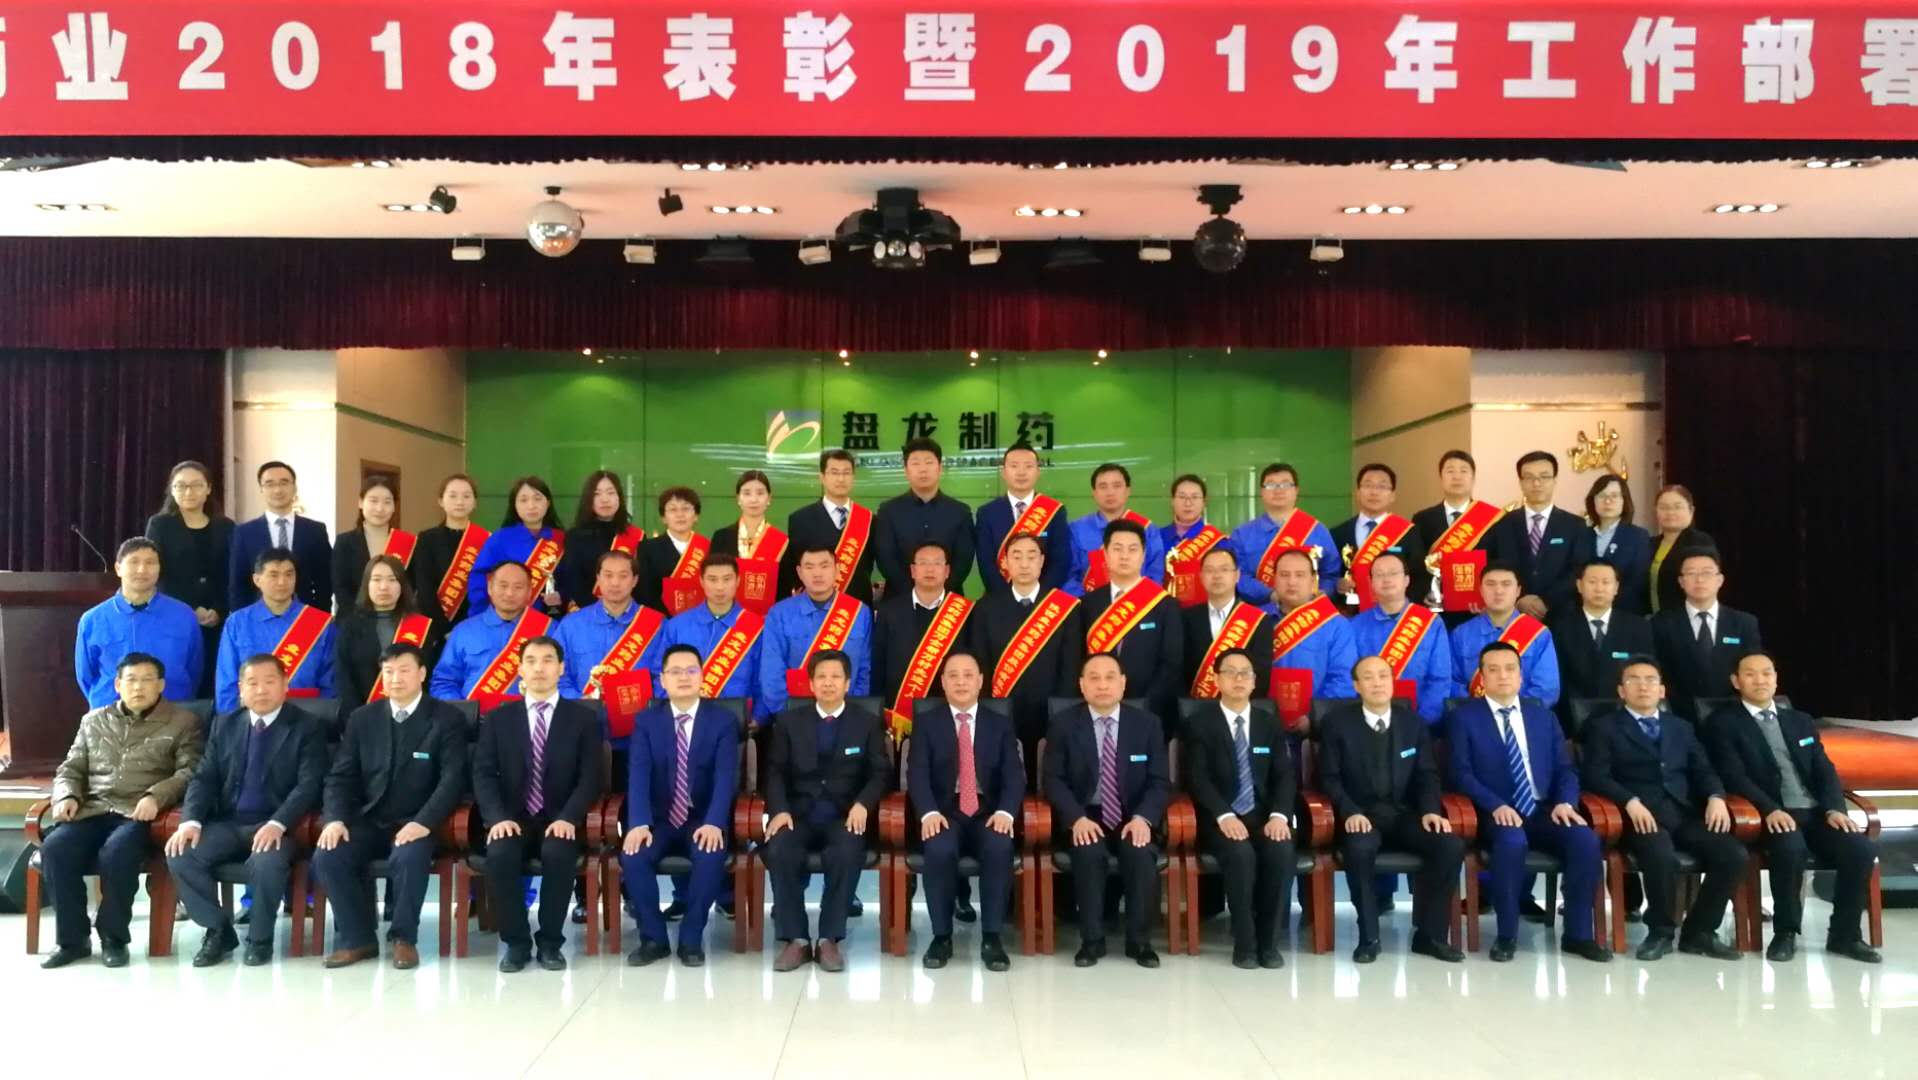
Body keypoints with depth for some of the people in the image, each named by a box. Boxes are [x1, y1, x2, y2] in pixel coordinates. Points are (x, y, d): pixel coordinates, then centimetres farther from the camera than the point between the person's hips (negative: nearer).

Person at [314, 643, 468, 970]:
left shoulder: (448, 719, -2)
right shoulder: (362, 718, 10)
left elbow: (453, 780, -11)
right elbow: (341, 776, 7)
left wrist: (423, 822, -26)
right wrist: (335, 818, -13)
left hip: (415, 823, -4)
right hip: (367, 820, 4)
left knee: (409, 858, -35)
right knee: (326, 857, -23)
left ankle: (404, 938, -10)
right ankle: (356, 938, -5)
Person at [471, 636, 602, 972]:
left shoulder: (583, 718, 6)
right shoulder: (498, 718, 11)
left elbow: (590, 777, -2)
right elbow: (483, 774, 2)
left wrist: (568, 818, -18)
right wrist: (498, 817, -16)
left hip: (559, 821, -1)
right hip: (512, 819, 1)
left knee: (558, 853, -34)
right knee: (500, 854, -31)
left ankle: (550, 941, -13)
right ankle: (516, 941, -11)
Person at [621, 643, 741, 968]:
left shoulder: (723, 721, -1)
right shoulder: (646, 721, 3)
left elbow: (726, 777, -13)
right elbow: (638, 776, -10)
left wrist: (714, 823, -30)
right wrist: (639, 824, -28)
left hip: (703, 822, -1)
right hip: (659, 821, 2)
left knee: (711, 855, -32)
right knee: (632, 855, -27)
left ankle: (691, 938, -12)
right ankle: (653, 938, -7)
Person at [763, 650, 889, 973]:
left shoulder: (868, 723, 9)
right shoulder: (788, 721, 11)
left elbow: (879, 773, 4)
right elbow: (774, 772, 5)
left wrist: (862, 804, -16)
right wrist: (780, 810, -14)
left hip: (844, 816, -1)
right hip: (799, 813, 1)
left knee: (847, 853, -35)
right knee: (779, 850, -32)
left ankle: (829, 939, -22)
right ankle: (795, 939, -20)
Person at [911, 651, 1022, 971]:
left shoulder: (1001, 724, 12)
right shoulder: (926, 723, 8)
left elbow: (1014, 776, 1)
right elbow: (918, 774, -4)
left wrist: (1005, 811, -19)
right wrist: (929, 812, -23)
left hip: (988, 814, 1)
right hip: (944, 814, -1)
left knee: (1000, 847, -32)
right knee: (940, 849, -34)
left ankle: (992, 937, -20)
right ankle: (941, 936, -16)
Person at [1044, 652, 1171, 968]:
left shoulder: (1147, 723, 2)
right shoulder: (1063, 723, -1)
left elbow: (1160, 782, -1)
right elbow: (1054, 780, -4)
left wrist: (1142, 818, -20)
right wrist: (1077, 818, -21)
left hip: (1133, 819, 1)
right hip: (1084, 819, -1)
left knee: (1142, 853, -30)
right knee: (1089, 852, -32)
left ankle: (1139, 941, -11)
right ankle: (1091, 940, -15)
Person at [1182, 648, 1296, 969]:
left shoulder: (1270, 723, 12)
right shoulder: (1199, 724, 2)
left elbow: (1285, 776, 4)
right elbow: (1199, 779, -8)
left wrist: (1279, 814, -16)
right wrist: (1225, 816, -25)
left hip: (1263, 816, 3)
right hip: (1220, 819, -3)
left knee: (1282, 852, -29)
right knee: (1241, 854, -33)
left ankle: (1268, 941, -14)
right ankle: (1244, 943, -18)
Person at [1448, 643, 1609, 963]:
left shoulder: (1544, 716, 17)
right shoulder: (1465, 716, 5)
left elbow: (1565, 769, 12)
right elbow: (1462, 773, -5)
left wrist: (1565, 802, -9)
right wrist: (1496, 805, -20)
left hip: (1544, 811, 4)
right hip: (1499, 814, -4)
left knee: (1586, 839, -25)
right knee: (1512, 841, -37)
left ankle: (1578, 934, -10)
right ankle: (1506, 935, -20)